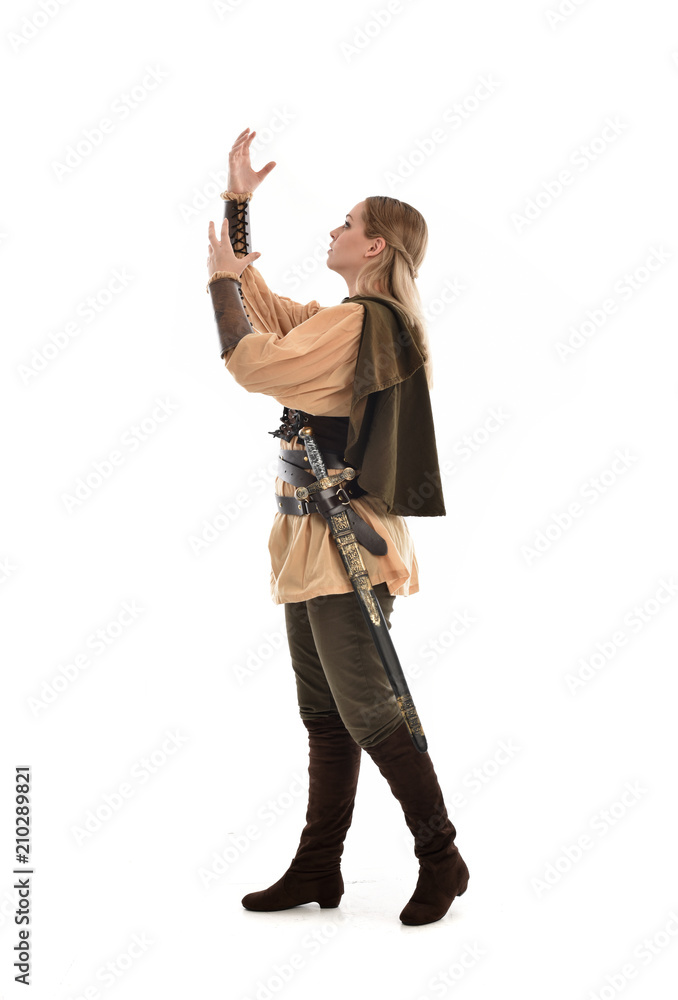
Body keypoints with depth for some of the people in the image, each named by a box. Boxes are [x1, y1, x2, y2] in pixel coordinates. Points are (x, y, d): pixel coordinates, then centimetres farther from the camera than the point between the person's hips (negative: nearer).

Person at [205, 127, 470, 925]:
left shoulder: (357, 320, -13)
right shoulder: (357, 320, 17)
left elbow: (252, 362, -18)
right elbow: (257, 303, 27)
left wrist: (221, 279, -3)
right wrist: (238, 202, 24)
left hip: (345, 542, -10)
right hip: (314, 540, 10)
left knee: (365, 711, -6)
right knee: (325, 716, 12)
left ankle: (441, 858, 7)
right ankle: (318, 871, 19)